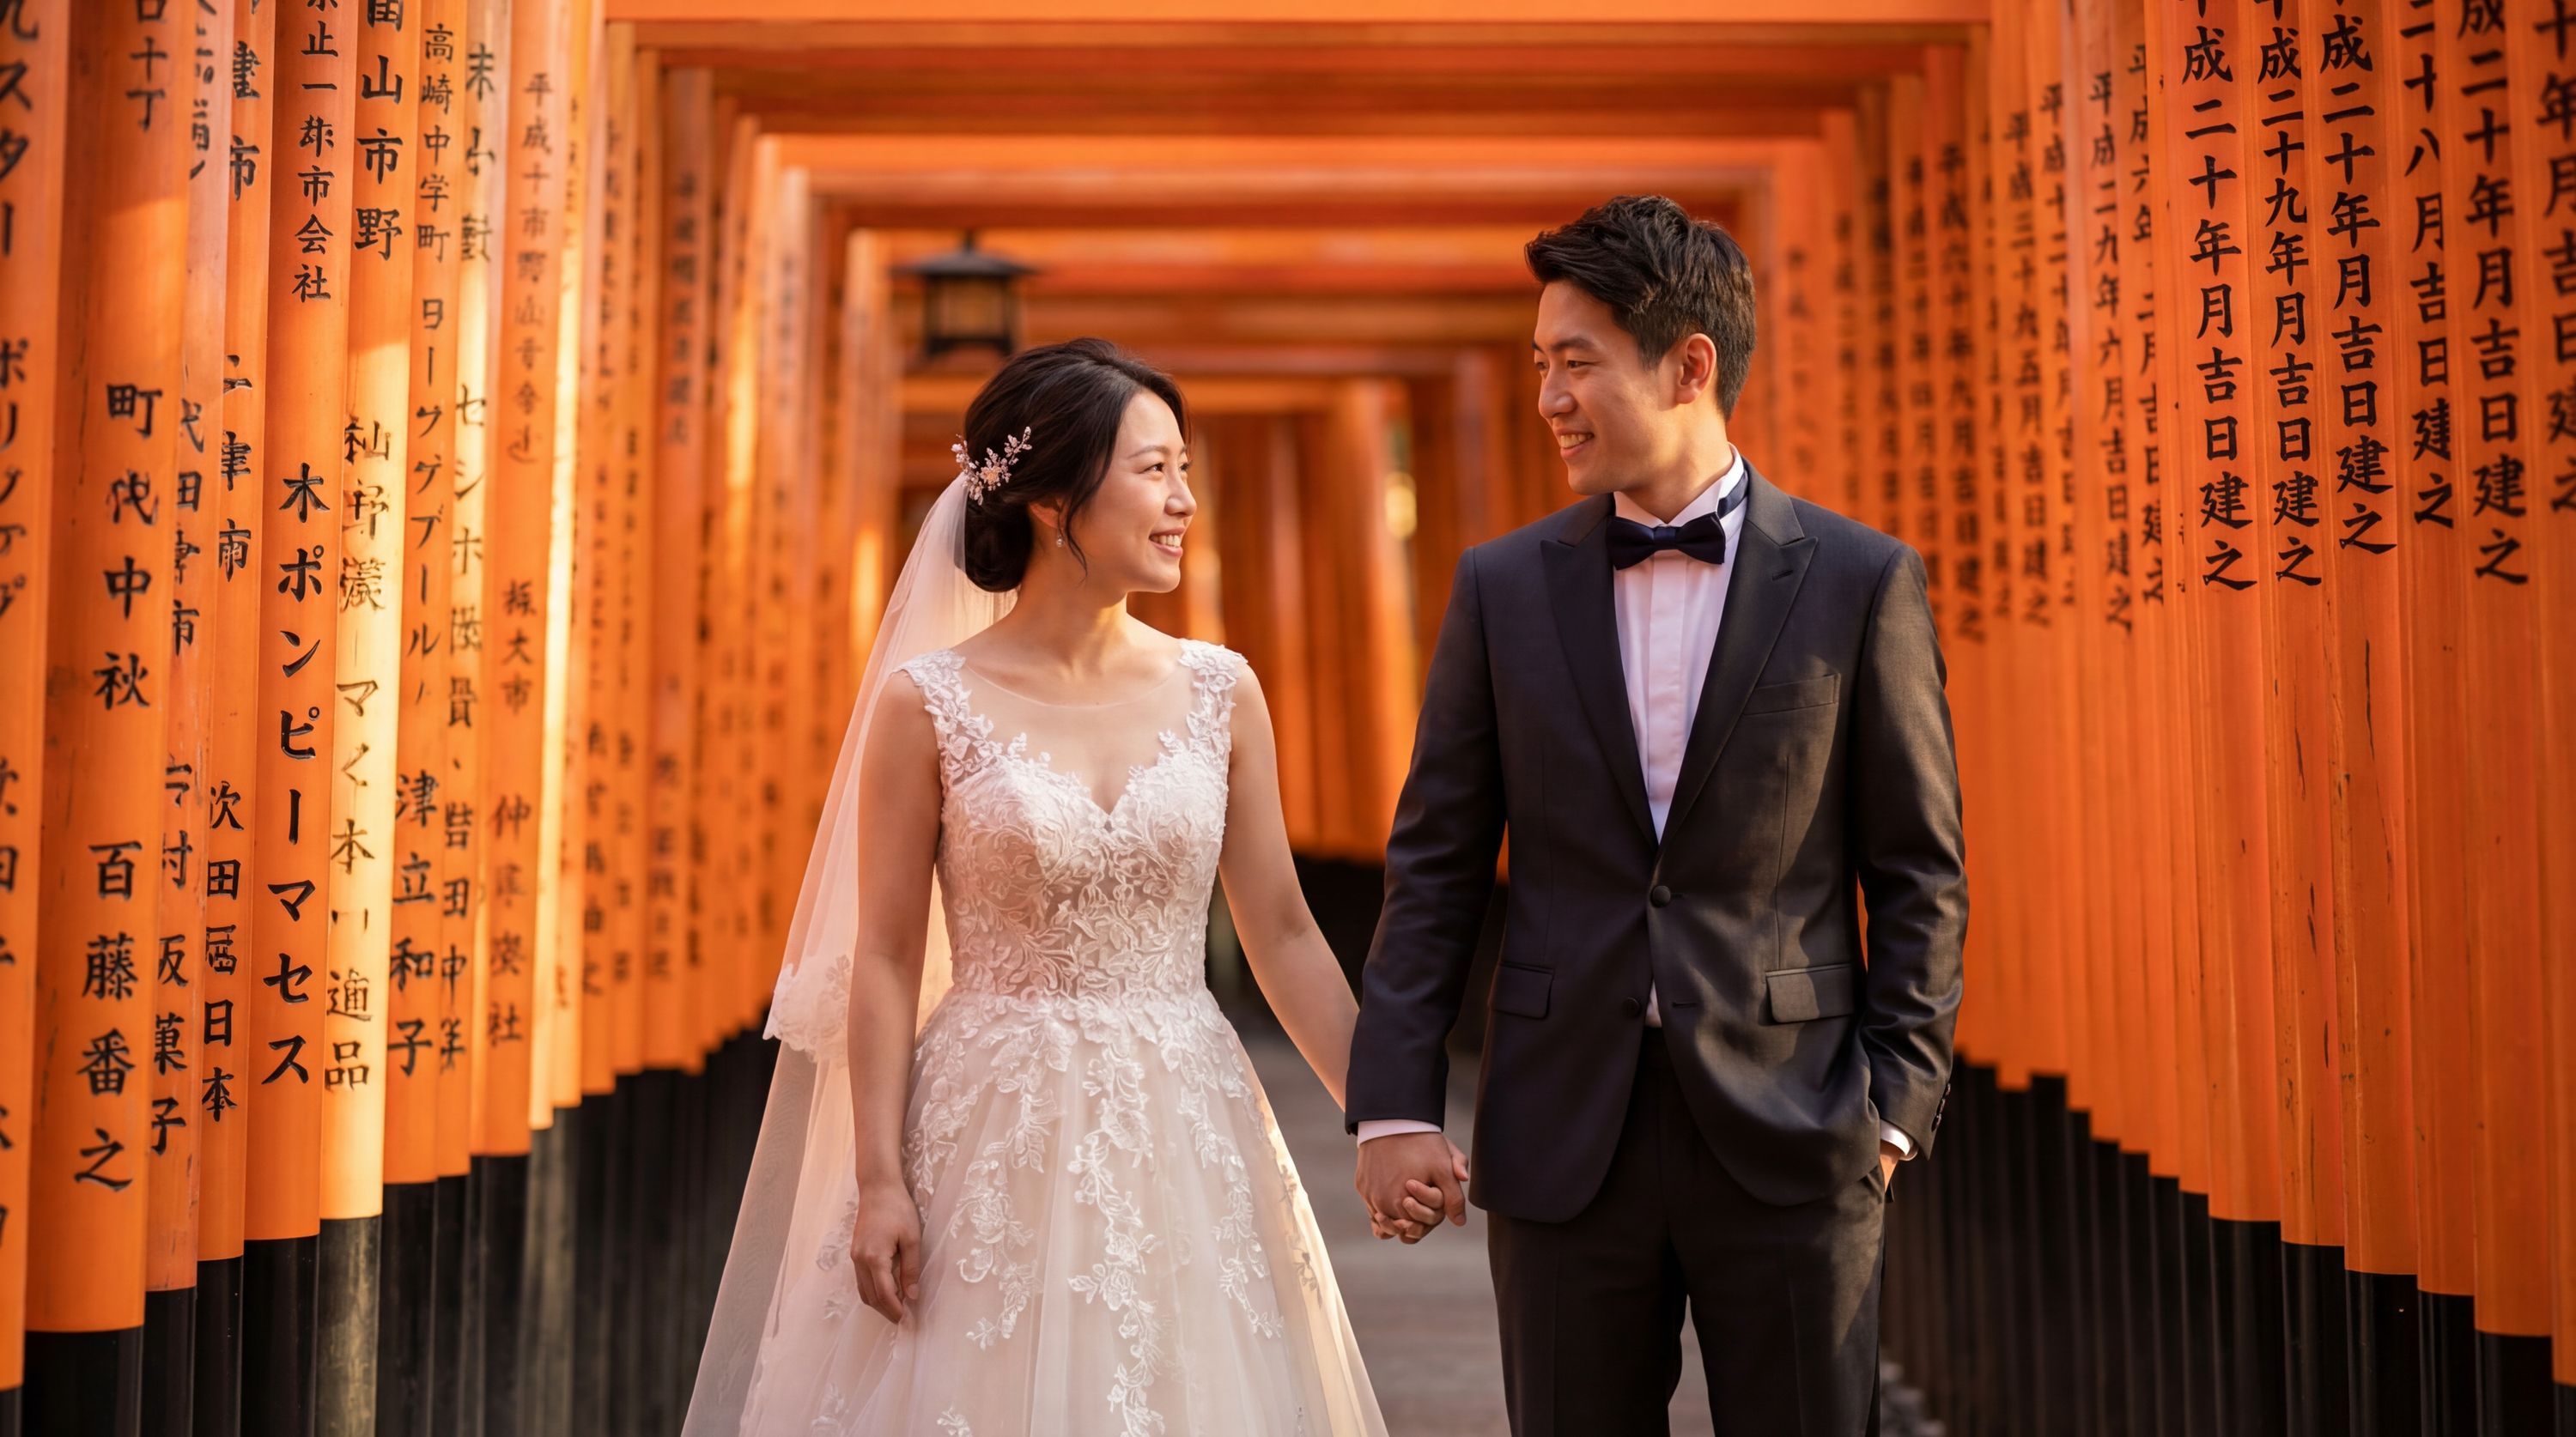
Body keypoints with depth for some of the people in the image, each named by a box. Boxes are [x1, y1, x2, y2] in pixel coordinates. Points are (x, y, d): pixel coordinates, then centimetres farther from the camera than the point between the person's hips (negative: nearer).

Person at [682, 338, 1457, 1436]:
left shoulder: (1220, 692, 3)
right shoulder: (929, 704, -5)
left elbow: (1282, 935, 5)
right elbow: (885, 960, -4)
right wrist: (878, 1180, -9)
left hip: (1186, 1139, 3)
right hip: (995, 1140, -3)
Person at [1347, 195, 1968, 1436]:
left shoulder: (1862, 582, -1)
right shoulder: (1503, 587, 5)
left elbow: (1919, 870, 2)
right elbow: (1434, 863, 5)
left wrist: (1897, 1098, -5)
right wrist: (1394, 1103, -2)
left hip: (1789, 1142, -1)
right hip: (1562, 1139, 2)